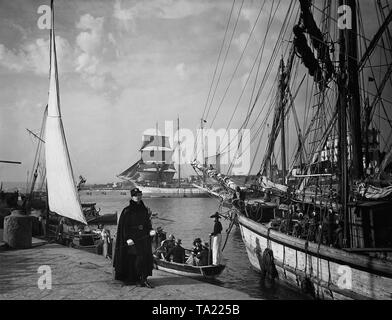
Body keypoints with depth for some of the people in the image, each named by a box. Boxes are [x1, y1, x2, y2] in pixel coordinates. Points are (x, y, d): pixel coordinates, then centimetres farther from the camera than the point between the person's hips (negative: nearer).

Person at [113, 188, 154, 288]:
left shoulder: (144, 210, 11)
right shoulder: (127, 211, -5)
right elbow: (123, 226, -6)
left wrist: (150, 230, -2)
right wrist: (127, 238, -14)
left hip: (143, 238, 5)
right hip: (132, 239, -5)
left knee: (146, 257, -2)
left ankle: (143, 279, 2)